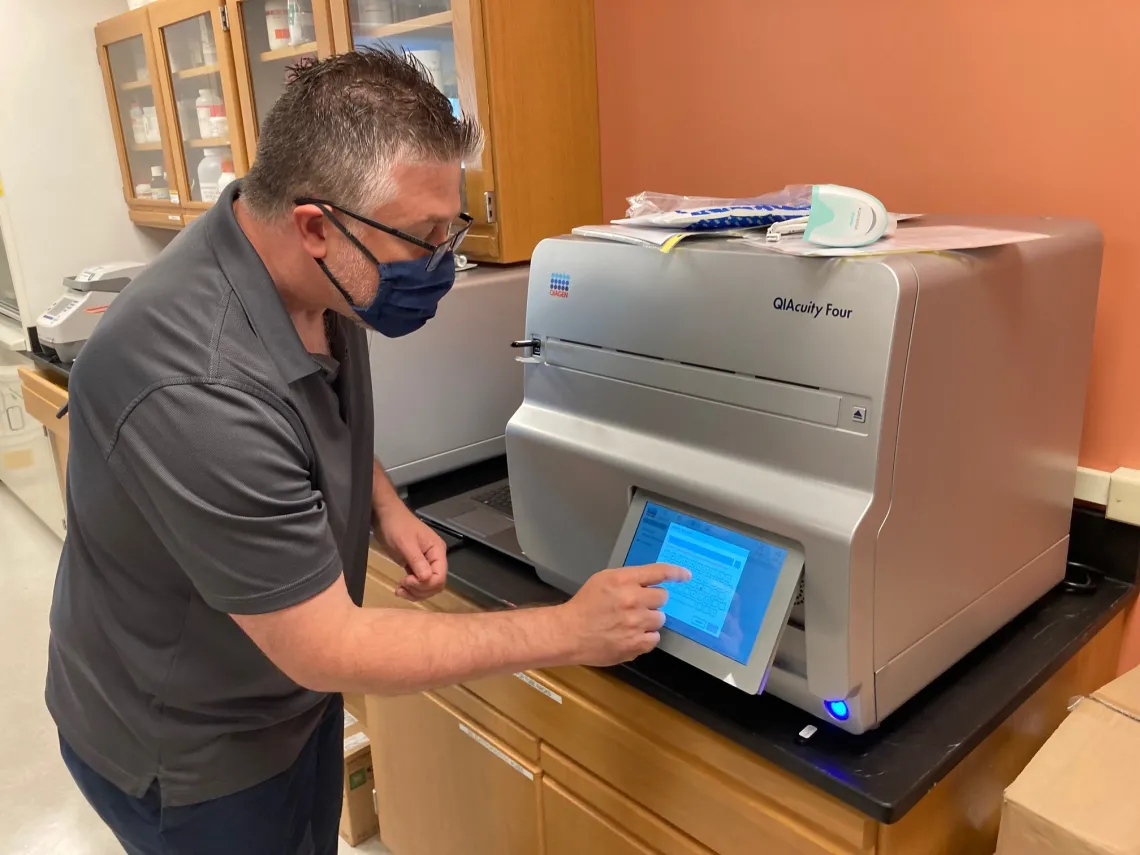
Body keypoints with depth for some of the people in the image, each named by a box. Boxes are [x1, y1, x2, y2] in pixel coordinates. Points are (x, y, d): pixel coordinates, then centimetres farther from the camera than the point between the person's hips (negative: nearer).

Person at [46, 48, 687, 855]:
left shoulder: (312, 275, -12)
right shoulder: (193, 388, -38)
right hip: (186, 752, -6)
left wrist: (384, 507, -8)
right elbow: (328, 651, -31)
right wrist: (568, 631, -25)